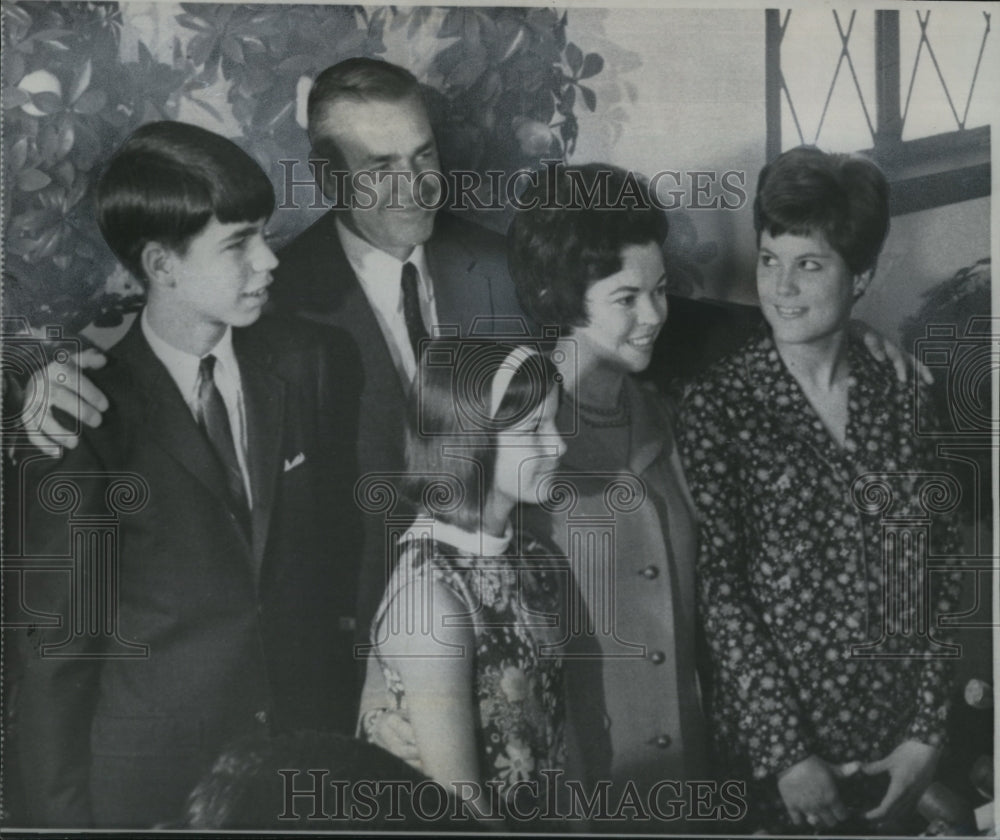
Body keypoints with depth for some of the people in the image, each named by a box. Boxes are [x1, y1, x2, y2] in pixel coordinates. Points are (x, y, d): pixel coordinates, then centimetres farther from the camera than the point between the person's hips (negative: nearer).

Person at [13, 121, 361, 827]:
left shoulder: (313, 361, -4)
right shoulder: (86, 411, -13)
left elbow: (347, 531, 4)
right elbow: (56, 639, -8)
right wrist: (64, 814, -6)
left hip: (315, 741, 3)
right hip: (154, 775, -2)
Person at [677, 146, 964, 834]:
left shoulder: (901, 393, -2)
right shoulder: (719, 408, -11)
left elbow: (944, 567, 0)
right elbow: (719, 592, -13)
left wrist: (928, 730, -4)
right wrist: (786, 753, -15)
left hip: (900, 741, 3)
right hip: (780, 732, -3)